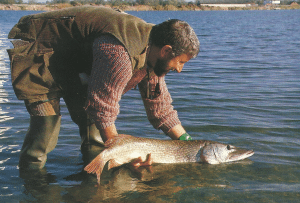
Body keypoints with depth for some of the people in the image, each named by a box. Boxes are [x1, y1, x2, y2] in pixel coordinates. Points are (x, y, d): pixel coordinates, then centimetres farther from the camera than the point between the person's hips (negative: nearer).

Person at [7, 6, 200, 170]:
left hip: (72, 63, 9)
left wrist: (189, 145, 3)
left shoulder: (152, 52, -6)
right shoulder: (119, 53, -38)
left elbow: (160, 105, 3)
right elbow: (103, 108, -32)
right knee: (46, 125, -16)